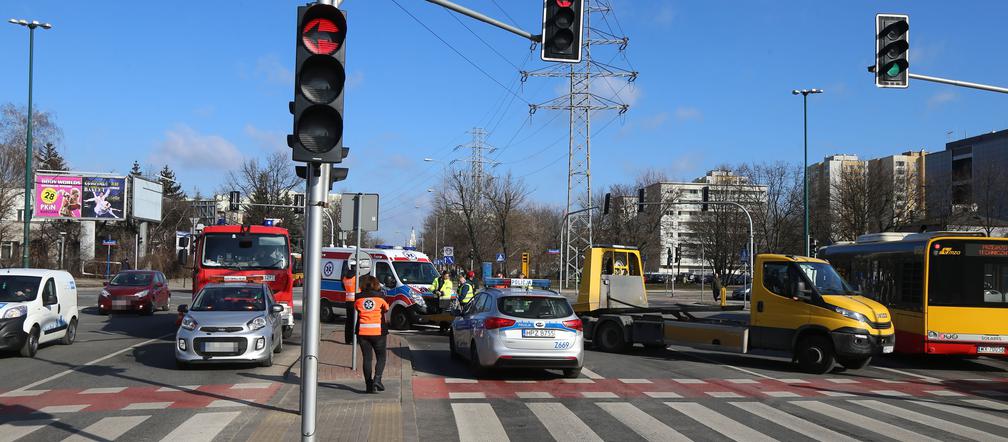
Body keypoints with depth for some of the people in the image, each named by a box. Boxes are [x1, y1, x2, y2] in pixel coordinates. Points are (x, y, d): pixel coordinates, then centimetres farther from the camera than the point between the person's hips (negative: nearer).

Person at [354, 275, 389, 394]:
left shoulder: (359, 298, 2)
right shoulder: (380, 297, -1)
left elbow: (356, 309, 11)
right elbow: (386, 309, 8)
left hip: (363, 331, 2)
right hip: (378, 331, -2)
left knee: (367, 358, 7)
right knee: (381, 357, 9)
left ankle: (369, 385, 5)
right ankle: (377, 379, -12)